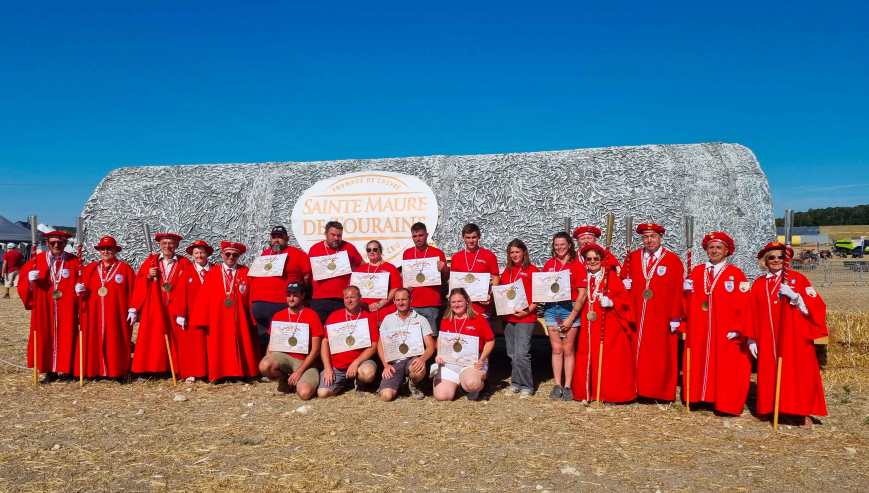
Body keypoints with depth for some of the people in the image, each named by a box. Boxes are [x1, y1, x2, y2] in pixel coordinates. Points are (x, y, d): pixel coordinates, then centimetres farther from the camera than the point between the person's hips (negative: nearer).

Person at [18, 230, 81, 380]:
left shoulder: (74, 261, 3)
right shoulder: (37, 260, 5)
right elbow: (23, 283, 5)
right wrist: (30, 280, -16)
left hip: (67, 310, -1)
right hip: (43, 309, 1)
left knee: (66, 338, 2)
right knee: (45, 337, 2)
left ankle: (65, 368, 11)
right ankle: (50, 370, 11)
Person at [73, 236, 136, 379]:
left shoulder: (125, 268, 2)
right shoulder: (90, 268, 13)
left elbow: (132, 291, -2)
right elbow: (83, 288, 13)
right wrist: (80, 290, -11)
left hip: (116, 316, -3)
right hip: (93, 315, 3)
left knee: (115, 344, 0)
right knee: (94, 344, 3)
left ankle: (117, 371, 7)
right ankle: (93, 371, 10)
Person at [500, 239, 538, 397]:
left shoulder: (531, 269, -3)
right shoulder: (507, 271, 14)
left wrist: (528, 311, -16)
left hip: (525, 317, -6)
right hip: (508, 317, 6)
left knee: (521, 354, -9)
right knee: (512, 354, 11)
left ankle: (526, 386, 2)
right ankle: (515, 383, 21)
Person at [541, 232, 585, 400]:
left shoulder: (577, 265, -1)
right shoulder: (549, 264, 10)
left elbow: (582, 293, -5)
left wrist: (571, 317, -10)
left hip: (570, 308, -3)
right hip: (551, 309, 3)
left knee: (568, 349, 2)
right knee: (556, 349, 6)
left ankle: (567, 387, 8)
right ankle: (557, 386, 12)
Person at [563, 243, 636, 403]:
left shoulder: (611, 276, -1)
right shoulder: (585, 278, 11)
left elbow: (623, 298, -3)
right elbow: (581, 300, 16)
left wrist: (610, 302, -19)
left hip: (609, 326, -3)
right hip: (589, 327, 4)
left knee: (609, 359, -2)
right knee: (588, 358, 2)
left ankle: (611, 394, 9)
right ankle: (588, 393, 13)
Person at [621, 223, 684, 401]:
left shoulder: (673, 260, -1)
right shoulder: (632, 257, 8)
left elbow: (678, 291, -5)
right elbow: (623, 277, 19)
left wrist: (675, 318, -9)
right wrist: (625, 282, -5)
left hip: (662, 318, -2)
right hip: (637, 317, 3)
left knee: (662, 356, 3)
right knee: (639, 354, 4)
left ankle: (663, 392, 14)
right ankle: (640, 389, 13)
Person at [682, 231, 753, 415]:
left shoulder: (736, 274, -1)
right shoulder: (696, 271, 10)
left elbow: (744, 306, -7)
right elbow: (687, 301, 9)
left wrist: (740, 331, -13)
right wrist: (686, 290, -10)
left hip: (726, 335, -3)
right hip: (698, 333, 4)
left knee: (726, 370, 0)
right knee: (698, 366, 7)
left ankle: (726, 403, 11)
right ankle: (699, 396, 18)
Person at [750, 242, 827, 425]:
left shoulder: (798, 279, 2)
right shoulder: (759, 283, 8)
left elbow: (817, 305, -5)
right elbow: (753, 314, 8)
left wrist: (794, 296, -20)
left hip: (795, 337, -2)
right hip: (768, 340, 3)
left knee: (796, 372, -2)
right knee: (771, 374, 4)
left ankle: (800, 411, 10)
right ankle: (776, 408, 14)